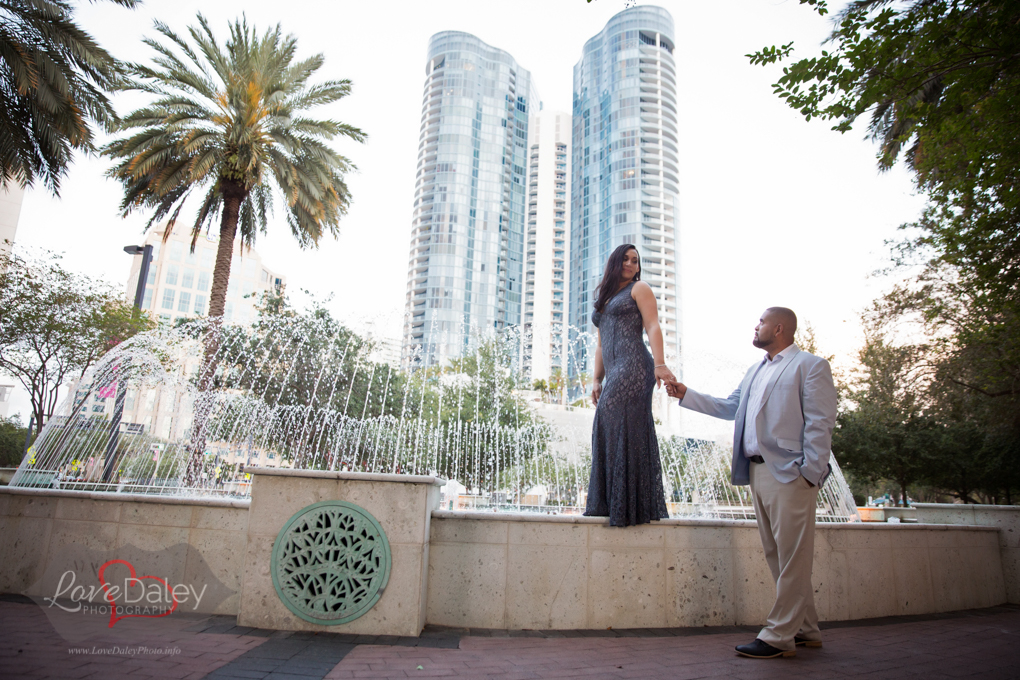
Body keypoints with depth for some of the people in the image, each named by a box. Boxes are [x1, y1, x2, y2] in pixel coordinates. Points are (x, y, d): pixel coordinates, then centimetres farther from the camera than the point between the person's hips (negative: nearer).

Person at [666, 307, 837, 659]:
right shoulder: (755, 371, 22)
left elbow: (820, 425, -10)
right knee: (778, 556, 13)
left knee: (791, 558, -2)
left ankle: (778, 636, 5)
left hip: (789, 474, -8)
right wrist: (686, 395, 18)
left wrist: (809, 474, -16)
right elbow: (729, 407, 22)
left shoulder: (811, 366, -3)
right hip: (757, 472, 8)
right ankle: (805, 630, 26)